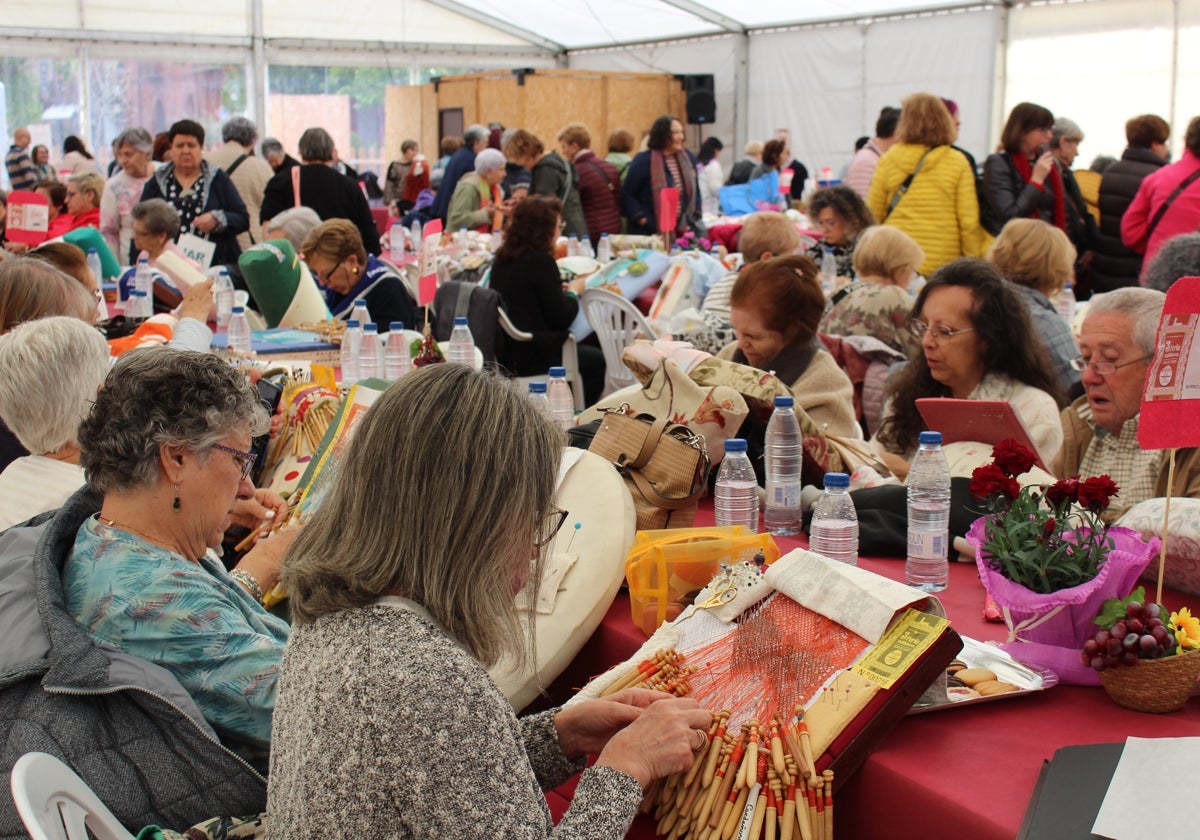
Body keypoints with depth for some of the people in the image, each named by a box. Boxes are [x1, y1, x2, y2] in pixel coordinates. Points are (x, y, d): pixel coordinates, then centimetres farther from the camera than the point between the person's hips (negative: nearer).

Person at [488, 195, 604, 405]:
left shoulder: (501, 258, 7)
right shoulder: (540, 261, -17)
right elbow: (561, 318, -14)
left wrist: (560, 290, 14)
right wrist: (574, 292, 4)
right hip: (529, 359, -9)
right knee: (596, 361, 12)